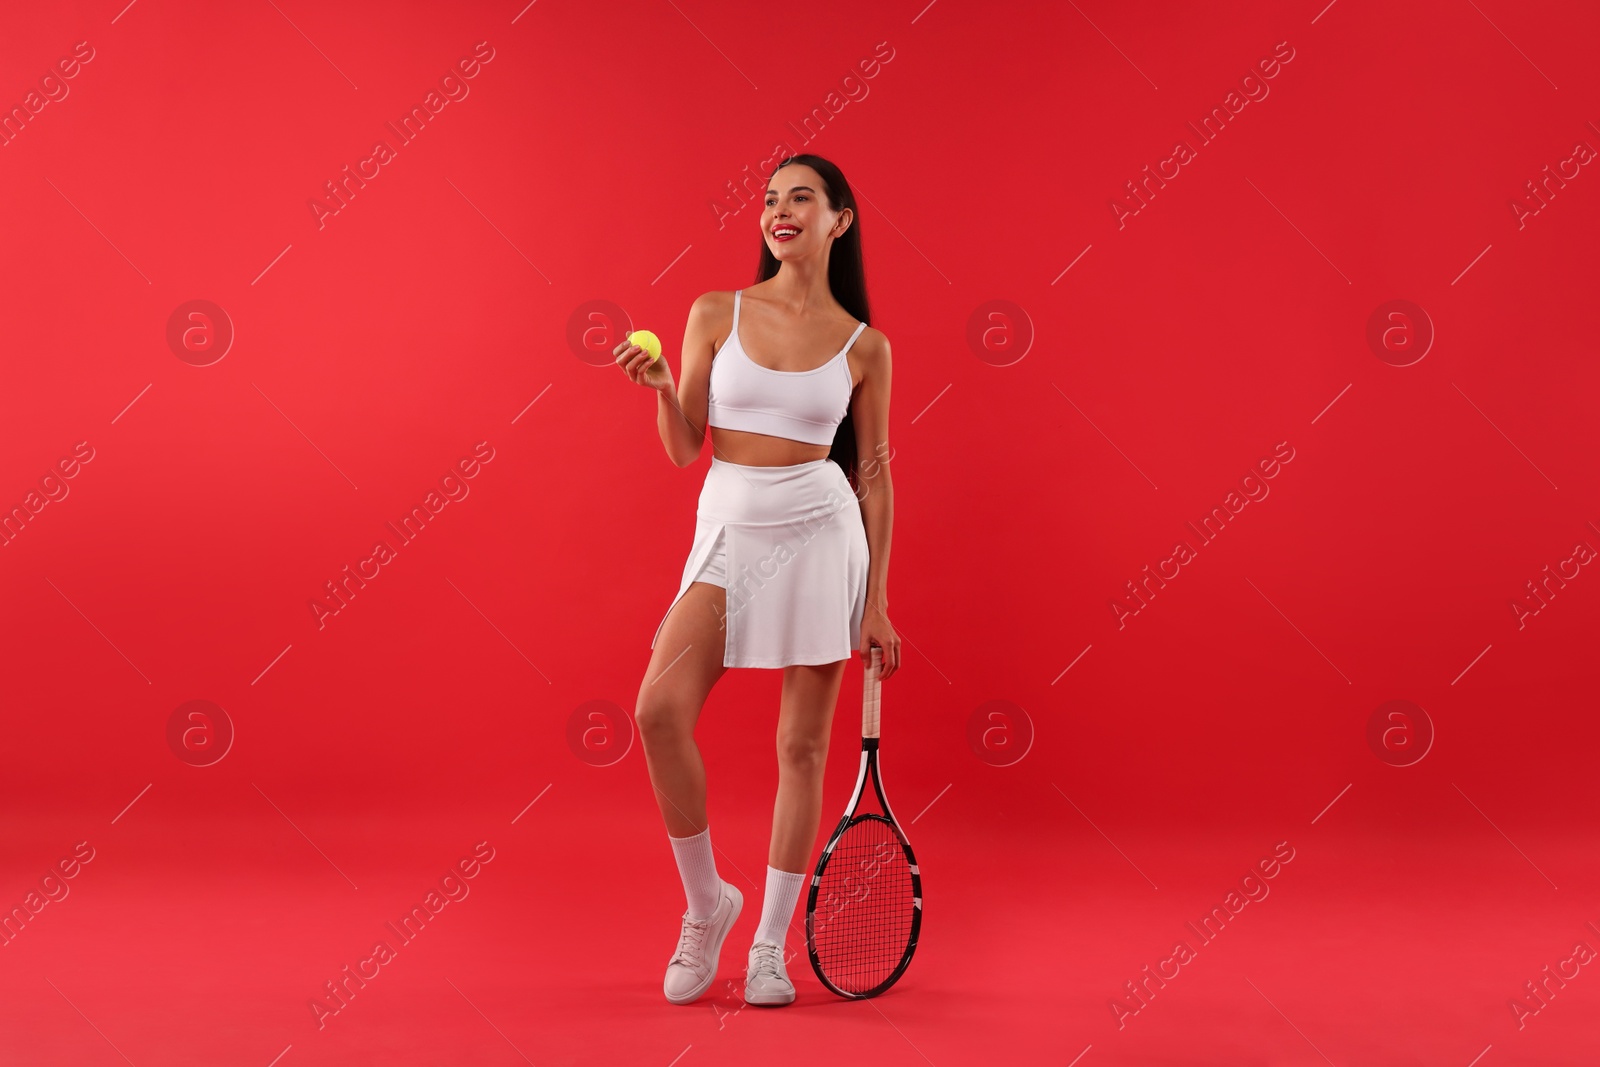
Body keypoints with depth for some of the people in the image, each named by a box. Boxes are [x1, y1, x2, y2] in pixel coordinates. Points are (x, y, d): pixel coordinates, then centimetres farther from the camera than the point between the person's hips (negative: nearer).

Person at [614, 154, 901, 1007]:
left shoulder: (864, 346, 3)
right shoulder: (715, 314, 5)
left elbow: (873, 474, 5)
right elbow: (684, 449, 5)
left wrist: (877, 602, 3)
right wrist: (661, 387, -16)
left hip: (819, 532, -1)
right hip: (727, 530, 1)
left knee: (802, 743, 2)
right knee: (658, 710, -15)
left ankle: (770, 946, 16)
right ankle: (706, 902, 8)